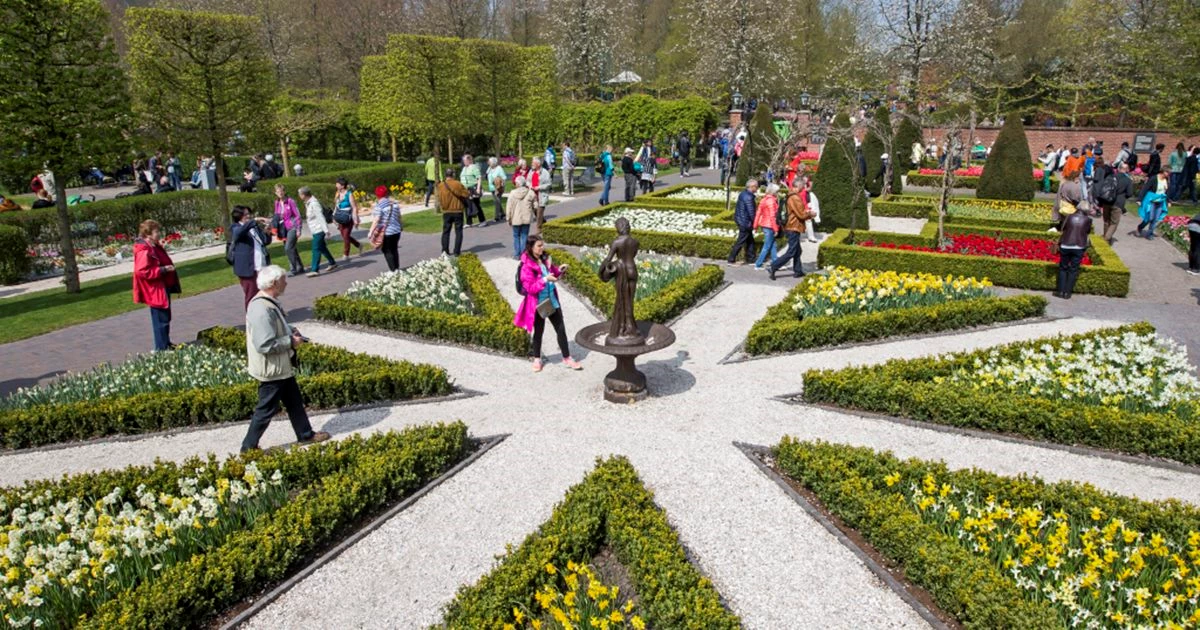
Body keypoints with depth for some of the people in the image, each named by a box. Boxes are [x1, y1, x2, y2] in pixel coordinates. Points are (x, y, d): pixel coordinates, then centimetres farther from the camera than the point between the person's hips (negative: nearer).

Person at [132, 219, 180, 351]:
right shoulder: (144, 251, -21)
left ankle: (166, 344, 31)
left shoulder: (155, 246, 11)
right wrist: (163, 269, -24)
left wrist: (168, 268, 12)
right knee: (161, 320, -6)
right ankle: (161, 348, 1)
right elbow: (142, 271, -26)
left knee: (165, 318, 19)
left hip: (163, 287, 11)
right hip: (155, 290, -11)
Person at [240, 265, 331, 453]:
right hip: (271, 369, -10)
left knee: (294, 401, 21)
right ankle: (249, 447, 20)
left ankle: (306, 434, 36)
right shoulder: (262, 310, -29)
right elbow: (265, 345, -32)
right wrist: (291, 342, -20)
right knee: (267, 409, 5)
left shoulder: (269, 302, 3)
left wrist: (290, 331, 5)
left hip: (281, 366, 10)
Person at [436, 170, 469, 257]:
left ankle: (445, 250, 4)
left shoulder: (441, 185, -3)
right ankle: (457, 251, 0)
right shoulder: (458, 184, -11)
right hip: (457, 211, -2)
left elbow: (439, 198, 5)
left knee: (446, 231, 11)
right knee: (458, 231, 5)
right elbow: (467, 195, -5)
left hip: (446, 212, 2)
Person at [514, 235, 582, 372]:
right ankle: (537, 358, 31)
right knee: (538, 331, 11)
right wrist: (545, 280, -32)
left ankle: (567, 358, 21)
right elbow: (529, 288, -22)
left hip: (552, 300, 6)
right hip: (538, 303, -6)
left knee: (561, 329, 10)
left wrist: (559, 271, -5)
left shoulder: (545, 259, 0)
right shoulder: (527, 265, -20)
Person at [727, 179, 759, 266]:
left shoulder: (743, 194, 8)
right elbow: (751, 212, -21)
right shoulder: (748, 197, -21)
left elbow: (737, 208, 16)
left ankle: (750, 258, 24)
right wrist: (754, 223, -8)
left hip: (739, 219, 10)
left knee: (750, 241, 17)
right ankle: (731, 260, 2)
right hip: (745, 223, -10)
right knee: (741, 242, -2)